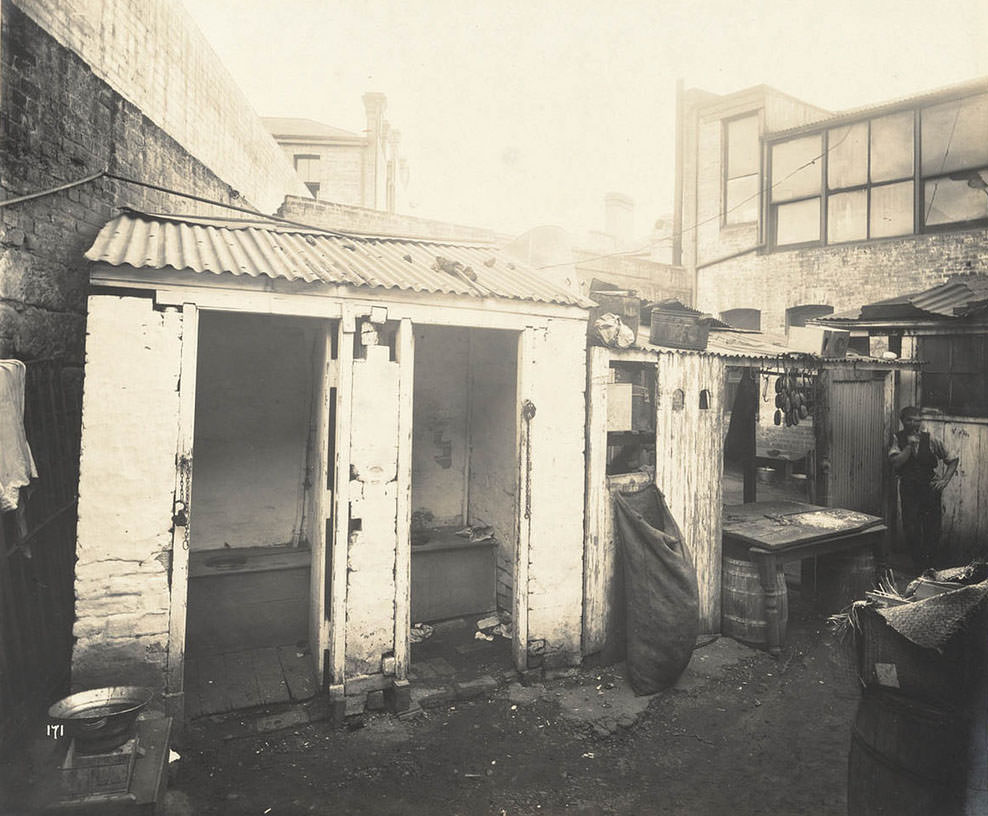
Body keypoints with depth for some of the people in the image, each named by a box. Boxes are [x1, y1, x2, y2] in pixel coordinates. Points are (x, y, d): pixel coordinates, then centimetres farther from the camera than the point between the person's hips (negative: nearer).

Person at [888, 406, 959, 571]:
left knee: (932, 530, 3)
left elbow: (952, 460, 9)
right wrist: (910, 445, -17)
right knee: (911, 530, -2)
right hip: (908, 489, 0)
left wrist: (945, 480, -2)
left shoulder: (930, 440, -1)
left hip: (930, 488, 0)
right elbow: (896, 463, -13)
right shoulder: (898, 438, -1)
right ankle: (919, 567, 14)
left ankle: (932, 568, 18)